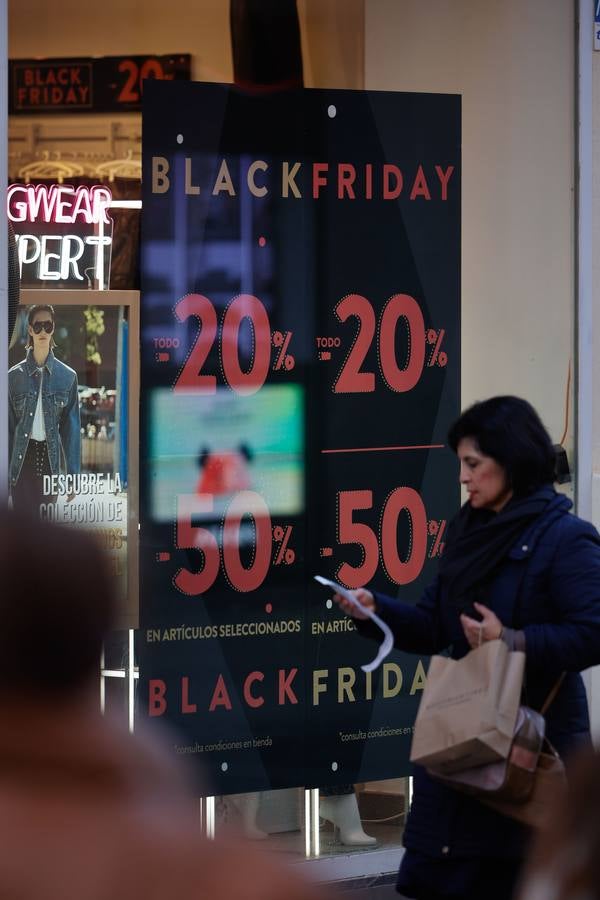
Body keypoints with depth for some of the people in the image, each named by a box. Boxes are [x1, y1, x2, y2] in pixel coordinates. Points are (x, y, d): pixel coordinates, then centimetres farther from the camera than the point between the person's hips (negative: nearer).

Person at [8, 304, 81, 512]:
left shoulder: (67, 376, 4)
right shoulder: (15, 376, 3)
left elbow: (71, 427, 4)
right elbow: (8, 426, 5)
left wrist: (73, 476, 0)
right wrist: (5, 472, 0)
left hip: (50, 457, 1)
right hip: (22, 459, -1)